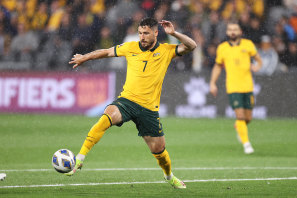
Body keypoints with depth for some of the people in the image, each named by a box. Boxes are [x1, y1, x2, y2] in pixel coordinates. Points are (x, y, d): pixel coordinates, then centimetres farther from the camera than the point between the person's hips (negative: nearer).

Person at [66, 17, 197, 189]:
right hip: (127, 100, 0)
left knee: (158, 149, 5)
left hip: (149, 107, 0)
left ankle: (169, 176, 38)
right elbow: (107, 52, 19)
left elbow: (191, 46, -7)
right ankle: (79, 159, -33)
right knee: (106, 118, -32)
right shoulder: (130, 48, 5)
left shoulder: (166, 51, 2)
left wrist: (174, 33, -19)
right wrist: (84, 58, 23)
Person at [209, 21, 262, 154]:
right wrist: (212, 83, 10)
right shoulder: (222, 48, 5)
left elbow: (258, 59, 12)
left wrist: (257, 66, -11)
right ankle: (246, 143, -4)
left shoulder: (248, 44, 4)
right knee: (240, 115, -14)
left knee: (247, 118, 6)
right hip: (233, 87, -1)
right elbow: (218, 66, 17)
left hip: (247, 87, 1)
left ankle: (238, 127, 40)